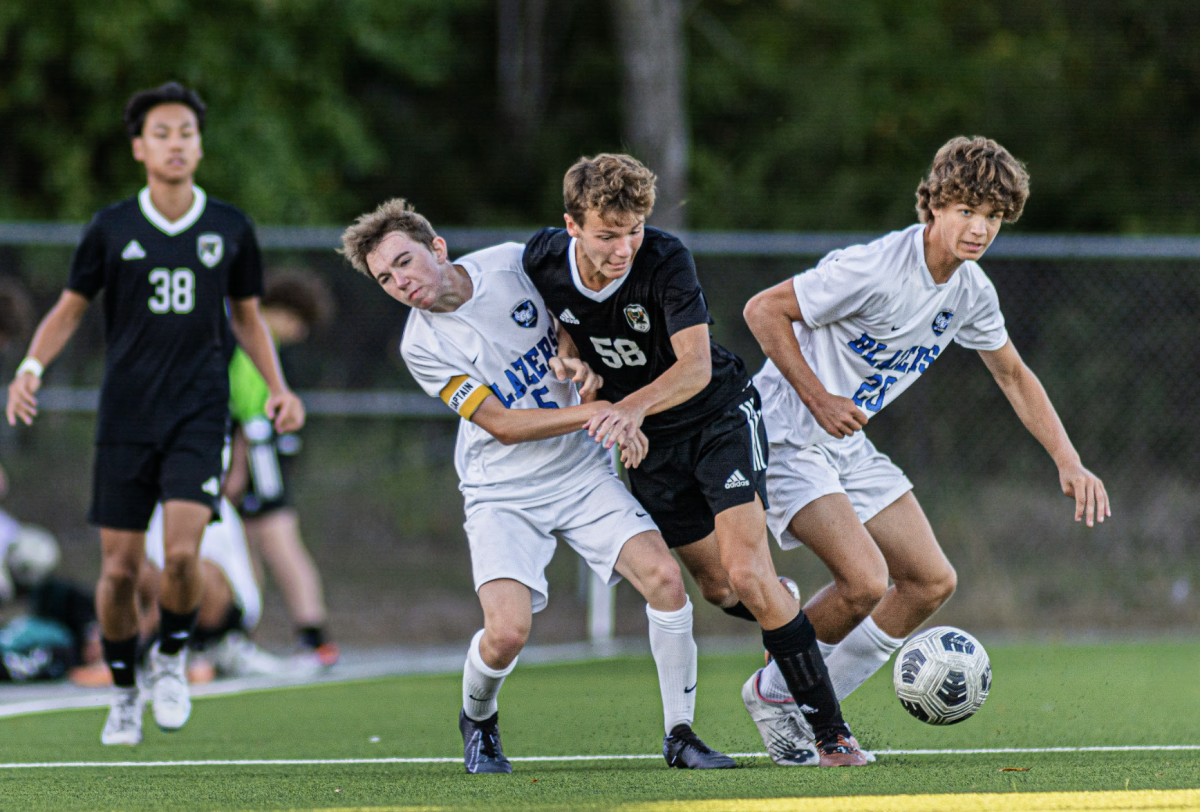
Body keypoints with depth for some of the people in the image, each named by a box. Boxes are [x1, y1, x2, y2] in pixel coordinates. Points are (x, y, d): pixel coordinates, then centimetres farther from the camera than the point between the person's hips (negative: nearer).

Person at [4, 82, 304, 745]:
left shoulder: (230, 229, 5)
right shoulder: (110, 229, 1)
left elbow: (246, 317, 17)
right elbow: (69, 309, 9)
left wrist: (278, 388, 5)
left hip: (199, 415, 0)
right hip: (125, 416, 0)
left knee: (182, 552, -18)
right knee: (120, 567, 0)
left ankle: (171, 659, 10)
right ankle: (122, 692, 20)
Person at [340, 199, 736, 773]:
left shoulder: (511, 262, -5)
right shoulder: (422, 347, -13)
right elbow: (503, 425, -14)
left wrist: (572, 358, -7)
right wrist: (596, 412, -20)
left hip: (582, 474, 3)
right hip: (502, 496, -3)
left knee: (664, 577, -18)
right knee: (507, 633, -21)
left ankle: (679, 733, -3)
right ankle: (478, 720, 14)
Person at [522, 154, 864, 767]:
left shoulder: (666, 261, -28)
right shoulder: (543, 260, -15)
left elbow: (696, 367, -32)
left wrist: (632, 407, -49)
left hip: (718, 415, -5)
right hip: (649, 441, 5)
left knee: (747, 573, -19)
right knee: (714, 586, 9)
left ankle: (831, 732, -15)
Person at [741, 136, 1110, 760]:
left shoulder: (971, 292, 1)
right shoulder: (875, 269, -25)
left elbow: (1013, 375, 16)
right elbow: (763, 311, -20)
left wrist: (1068, 461, 7)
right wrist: (818, 399, -23)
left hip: (850, 446, 9)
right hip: (782, 435, -9)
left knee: (932, 582, 4)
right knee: (864, 579, -23)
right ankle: (775, 692, 3)